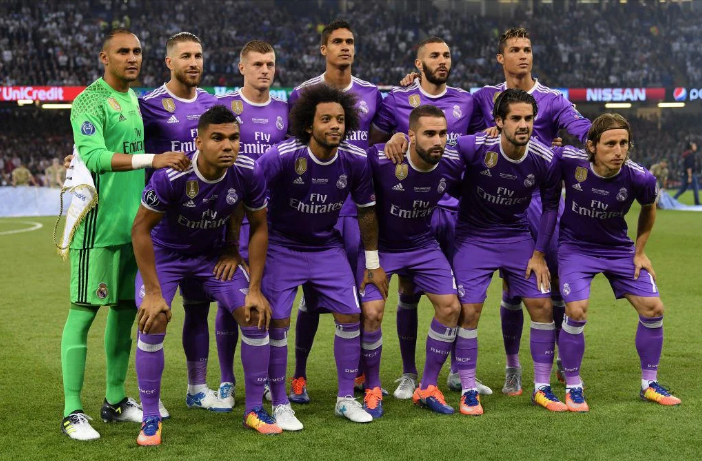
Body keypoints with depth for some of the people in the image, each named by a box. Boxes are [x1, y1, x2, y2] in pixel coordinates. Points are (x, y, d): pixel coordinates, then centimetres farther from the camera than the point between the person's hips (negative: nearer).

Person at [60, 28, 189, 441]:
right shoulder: (90, 101, -10)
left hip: (134, 225, 8)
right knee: (83, 312, -6)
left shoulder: (135, 100, 16)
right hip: (98, 225, -8)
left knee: (126, 310, 12)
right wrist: (153, 159, -29)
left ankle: (115, 400, 22)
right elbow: (93, 156, -24)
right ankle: (73, 411, -3)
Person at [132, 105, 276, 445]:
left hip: (215, 254, 3)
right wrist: (154, 292, -23)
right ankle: (150, 418, -3)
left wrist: (254, 289, -9)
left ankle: (254, 410, 10)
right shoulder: (171, 176, -33)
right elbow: (140, 229, -22)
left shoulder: (248, 174, -22)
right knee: (153, 323, -20)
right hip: (165, 253, -3)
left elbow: (259, 228, -7)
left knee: (257, 317, -7)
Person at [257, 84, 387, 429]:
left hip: (327, 247, 3)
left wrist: (373, 264, 9)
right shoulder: (280, 158, -25)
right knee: (277, 321, -10)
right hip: (280, 247, -3)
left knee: (350, 315, -2)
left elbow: (366, 211, 3)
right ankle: (280, 405, 6)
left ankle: (346, 398, 15)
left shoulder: (356, 162, -13)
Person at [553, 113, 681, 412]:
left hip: (619, 249, 3)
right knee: (576, 311, -19)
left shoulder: (639, 178, -21)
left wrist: (640, 251, 4)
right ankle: (573, 387, 2)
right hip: (575, 246, -2)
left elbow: (648, 208, 3)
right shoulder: (568, 161, -27)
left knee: (653, 308, -2)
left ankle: (649, 384, 18)